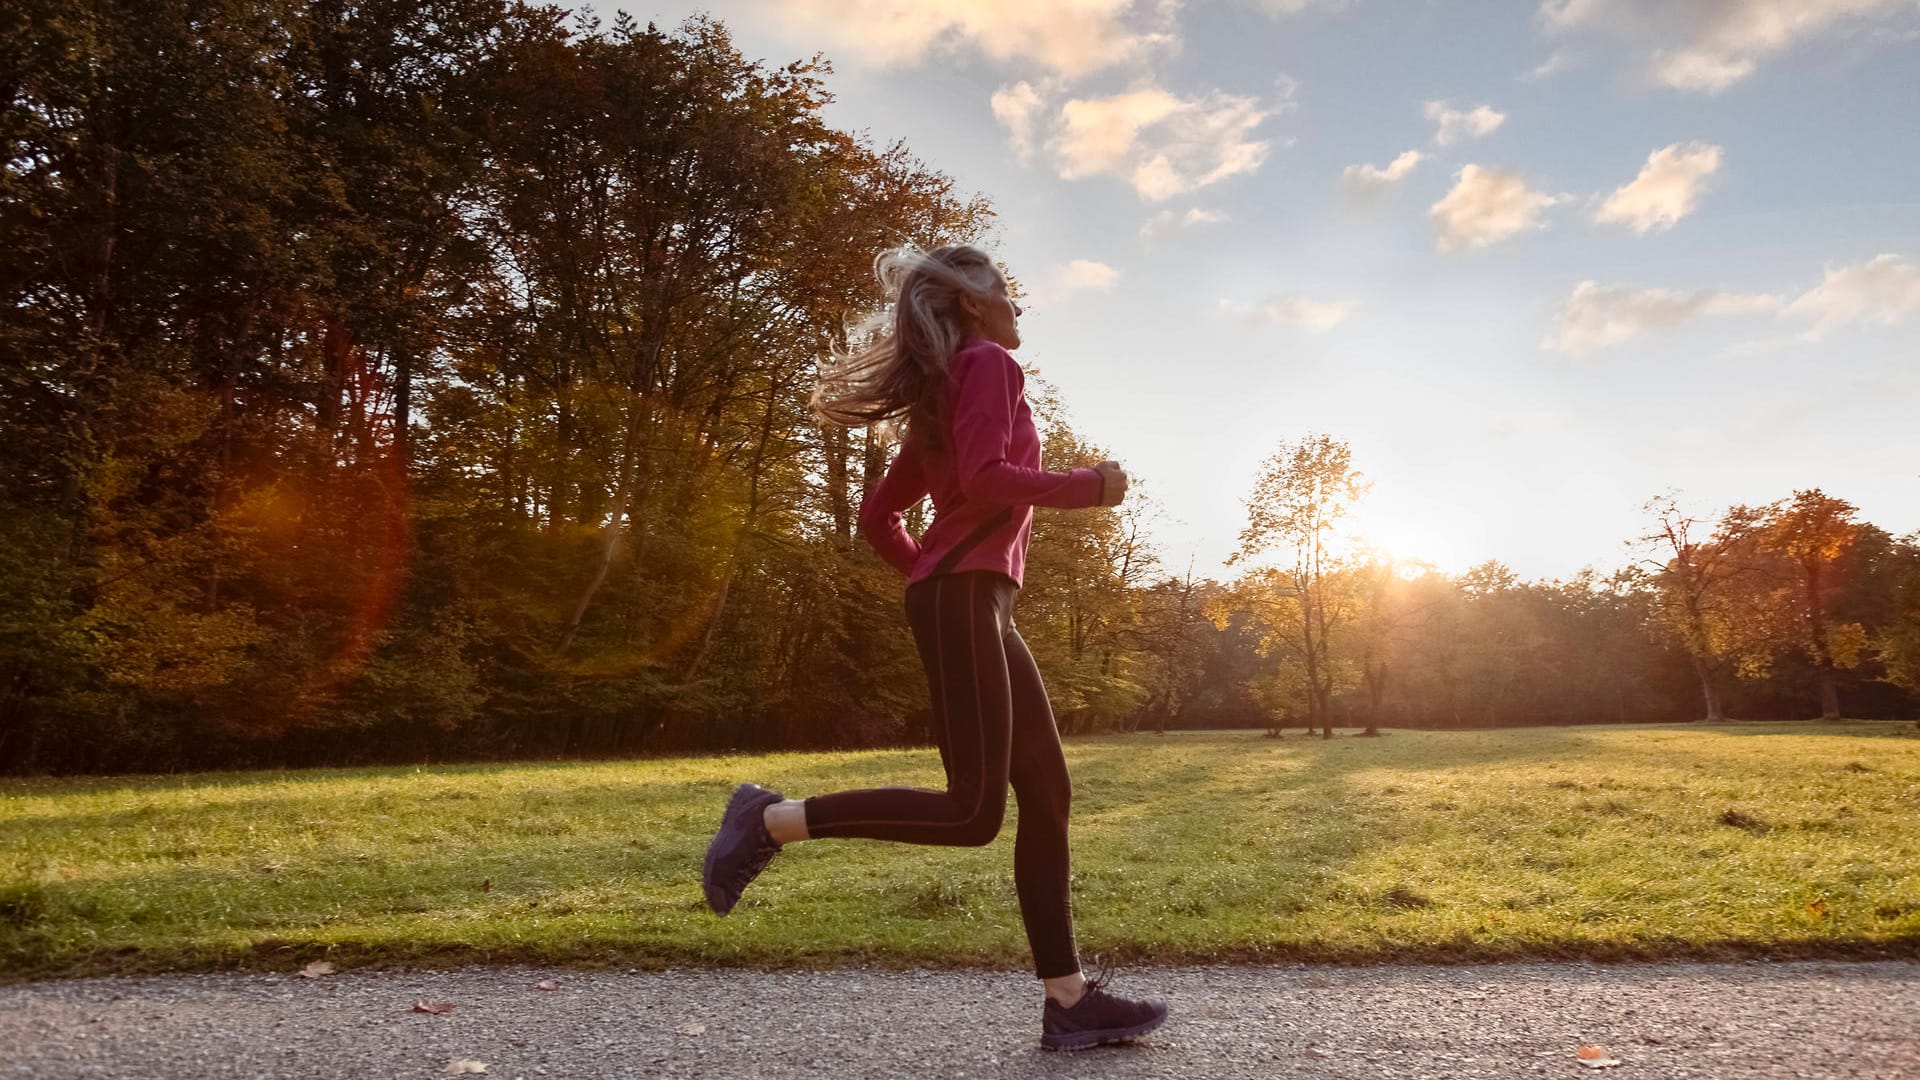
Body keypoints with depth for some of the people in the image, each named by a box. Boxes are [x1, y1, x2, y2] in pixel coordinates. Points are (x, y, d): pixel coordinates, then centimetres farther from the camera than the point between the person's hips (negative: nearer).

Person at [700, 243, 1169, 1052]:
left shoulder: (942, 395, 25)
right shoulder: (988, 363, -1)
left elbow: (877, 516, 22)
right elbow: (985, 477, -19)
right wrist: (1085, 487, -7)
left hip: (975, 603, 10)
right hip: (962, 597, -10)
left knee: (1045, 794, 5)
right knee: (973, 810, -12)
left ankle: (1069, 1000, 7)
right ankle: (771, 821, -7)